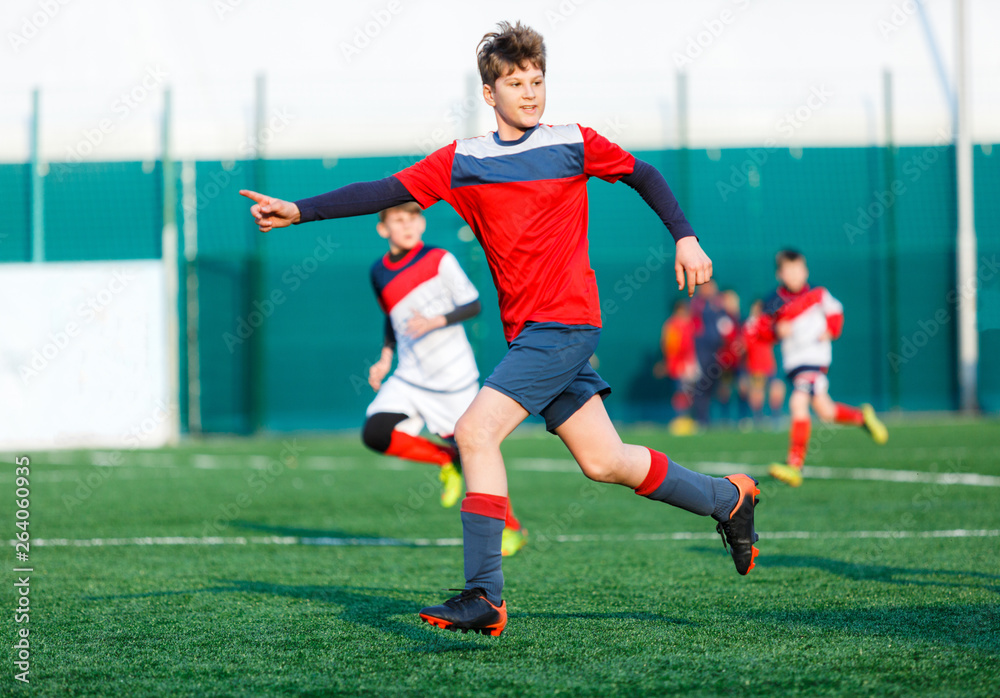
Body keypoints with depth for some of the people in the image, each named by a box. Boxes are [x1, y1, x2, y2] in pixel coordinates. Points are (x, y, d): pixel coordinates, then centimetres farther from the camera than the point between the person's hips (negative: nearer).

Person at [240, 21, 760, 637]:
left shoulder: (572, 144, -1)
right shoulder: (461, 161, 8)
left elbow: (641, 174, 14)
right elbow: (387, 192, 2)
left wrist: (685, 238, 8)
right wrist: (299, 211, -8)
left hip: (564, 323, -5)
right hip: (528, 330, 5)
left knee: (477, 430, -18)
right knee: (604, 462, 11)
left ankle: (485, 595, -17)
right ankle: (728, 498, 32)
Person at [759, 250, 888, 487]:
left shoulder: (818, 295, 2)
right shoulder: (775, 302, 2)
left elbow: (834, 311, 19)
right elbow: (762, 331, 4)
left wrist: (830, 330, 2)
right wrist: (776, 330, -16)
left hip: (816, 356, -3)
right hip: (792, 362, 3)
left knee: (798, 403, -19)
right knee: (824, 410, 6)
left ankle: (794, 464, -19)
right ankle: (861, 417, 38)